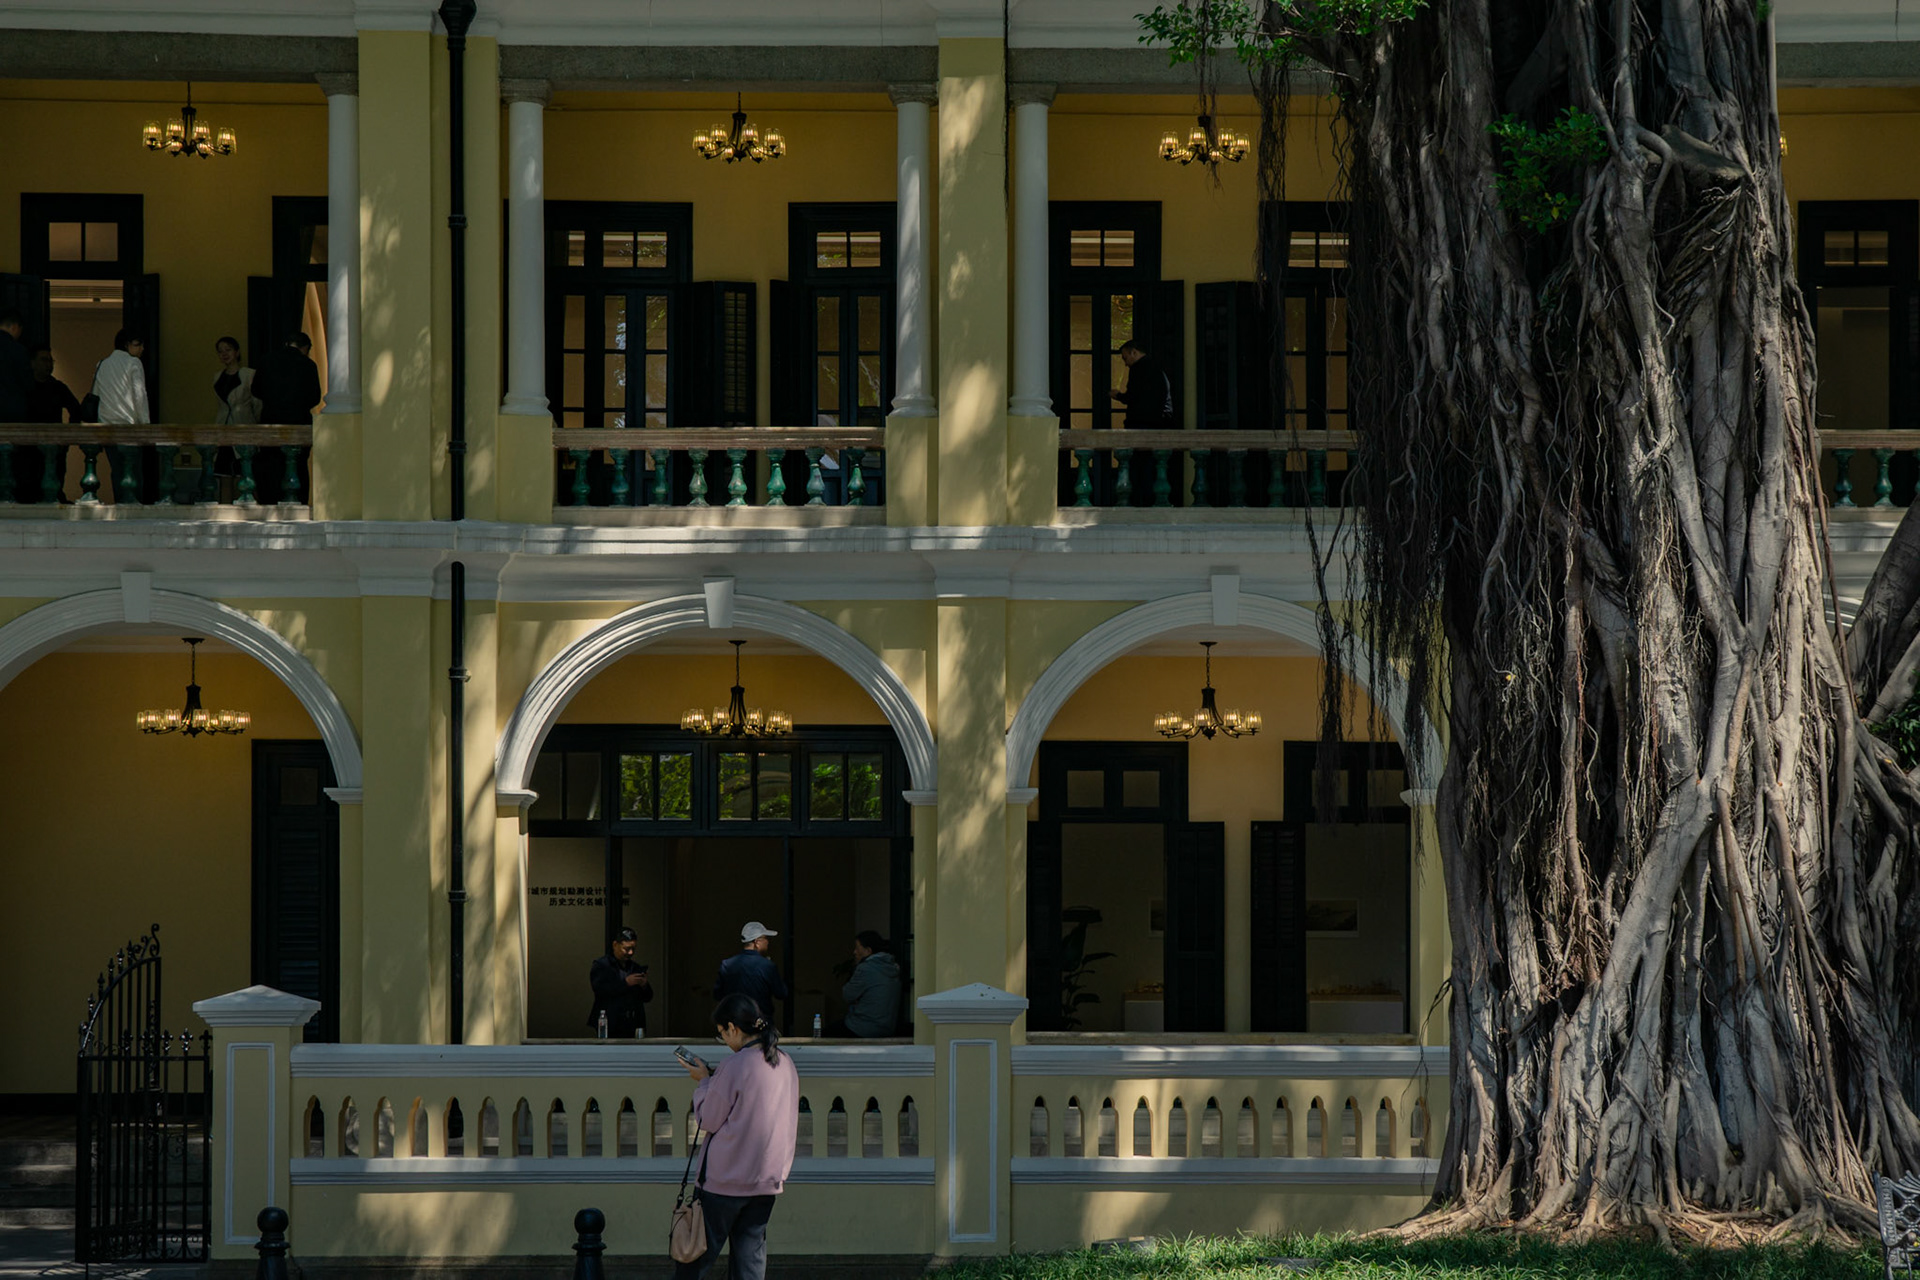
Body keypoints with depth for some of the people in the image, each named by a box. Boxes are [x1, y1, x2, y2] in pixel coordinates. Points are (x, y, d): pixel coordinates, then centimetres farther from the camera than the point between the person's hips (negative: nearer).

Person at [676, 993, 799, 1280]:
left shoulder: (734, 1067, -17)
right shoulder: (786, 1065, 5)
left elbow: (709, 1120, -11)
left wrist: (704, 1081, 3)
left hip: (725, 1178, -6)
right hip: (768, 1178, 6)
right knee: (752, 1254, 8)